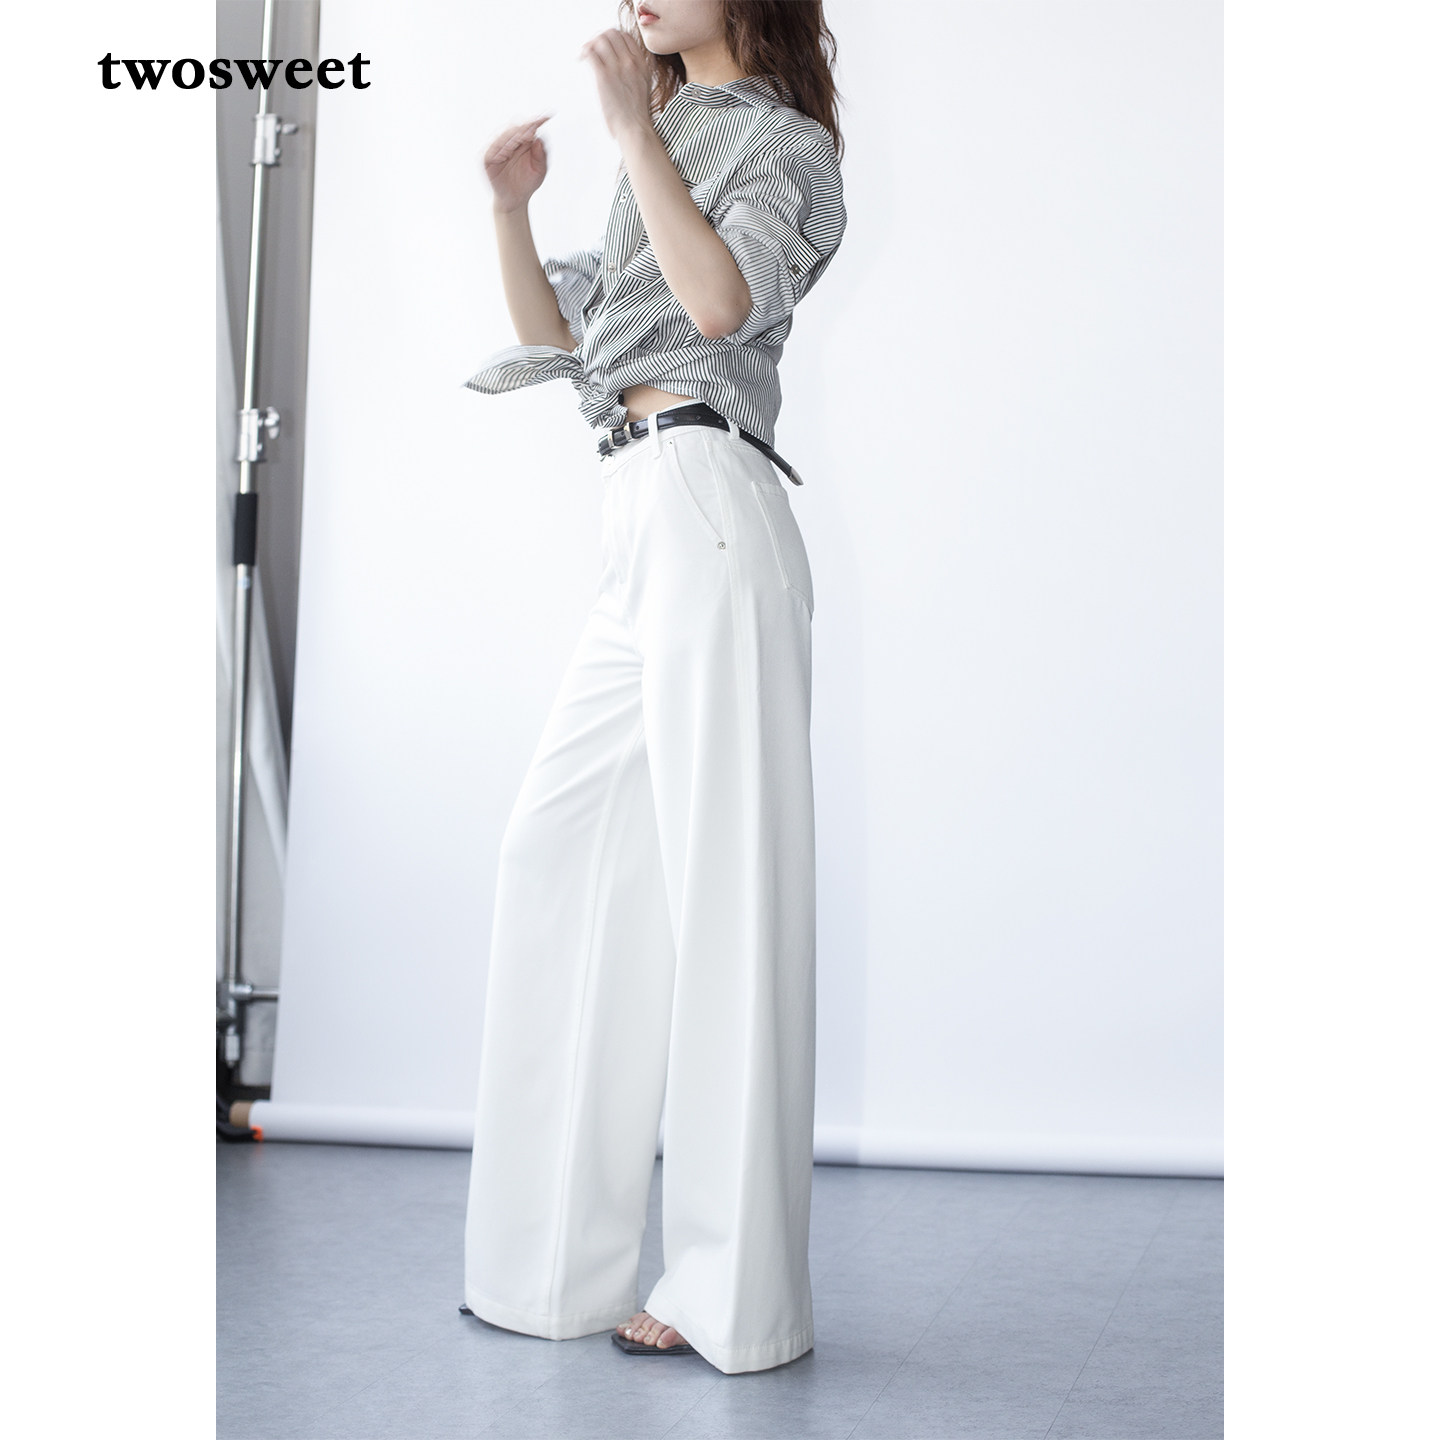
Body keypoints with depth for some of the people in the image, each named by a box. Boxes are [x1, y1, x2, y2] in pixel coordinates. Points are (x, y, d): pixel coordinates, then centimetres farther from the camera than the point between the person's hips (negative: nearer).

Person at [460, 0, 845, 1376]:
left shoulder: (782, 143, 5)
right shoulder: (671, 148, 29)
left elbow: (721, 298, -15)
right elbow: (558, 335, 25)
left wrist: (635, 129, -9)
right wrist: (511, 210, 11)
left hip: (706, 506, -9)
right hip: (638, 524, 9)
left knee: (721, 875, -10)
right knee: (560, 851, 5)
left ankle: (737, 1293, -5)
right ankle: (558, 1257, 13)